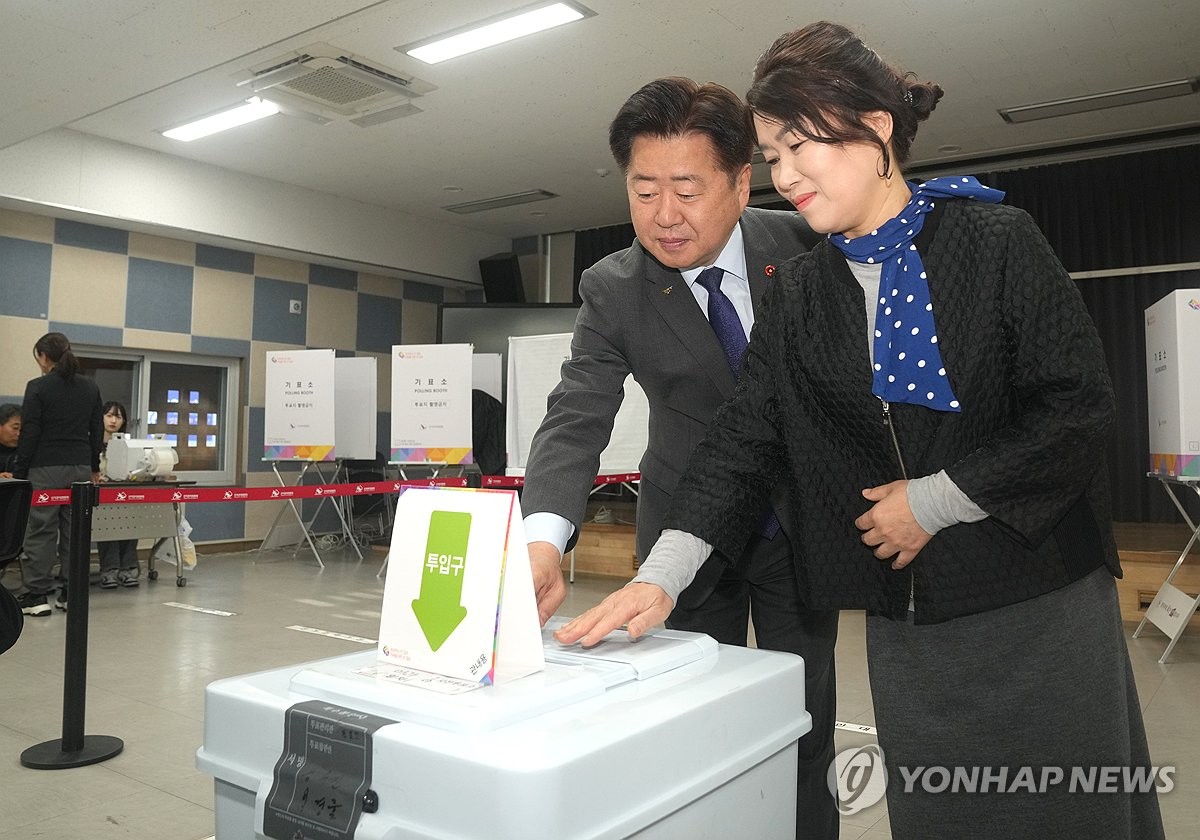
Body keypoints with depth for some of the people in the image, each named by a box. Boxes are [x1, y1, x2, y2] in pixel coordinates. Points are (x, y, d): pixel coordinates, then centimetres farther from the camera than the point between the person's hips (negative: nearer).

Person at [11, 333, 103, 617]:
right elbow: (97, 430, 13)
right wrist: (94, 467, 21)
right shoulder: (90, 388, 8)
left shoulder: (38, 388, -7)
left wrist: (18, 473, -2)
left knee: (40, 532, 0)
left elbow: (29, 434, -8)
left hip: (46, 468, -5)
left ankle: (36, 596, 2)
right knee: (75, 531, 8)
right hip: (80, 468, 5)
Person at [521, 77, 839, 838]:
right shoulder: (613, 290, -14)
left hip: (803, 520, 1)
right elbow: (577, 418, -24)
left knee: (806, 731, 12)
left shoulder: (803, 246, -13)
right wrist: (544, 538, -41)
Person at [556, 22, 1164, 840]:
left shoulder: (999, 243, -6)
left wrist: (936, 500, -14)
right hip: (906, 613, 3)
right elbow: (743, 436, -4)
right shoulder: (800, 294, 3)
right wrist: (663, 573, -15)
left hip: (1039, 597, -3)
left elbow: (1079, 404, -10)